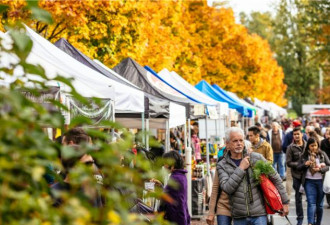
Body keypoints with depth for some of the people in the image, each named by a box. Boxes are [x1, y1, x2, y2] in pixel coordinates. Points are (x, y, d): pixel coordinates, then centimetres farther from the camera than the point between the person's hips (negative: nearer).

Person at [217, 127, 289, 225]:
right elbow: (227, 188, -13)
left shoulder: (256, 158, 1)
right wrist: (241, 168, -13)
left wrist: (285, 202, 10)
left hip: (259, 214, -1)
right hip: (239, 217, 1)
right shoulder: (222, 165, 2)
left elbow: (275, 178, 8)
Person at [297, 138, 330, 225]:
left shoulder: (322, 154, 3)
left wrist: (320, 169, -15)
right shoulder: (304, 155, 4)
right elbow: (298, 167, 7)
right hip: (309, 181, -1)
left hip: (321, 181, 1)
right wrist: (305, 164, -13)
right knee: (311, 203, -11)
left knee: (319, 204, 9)